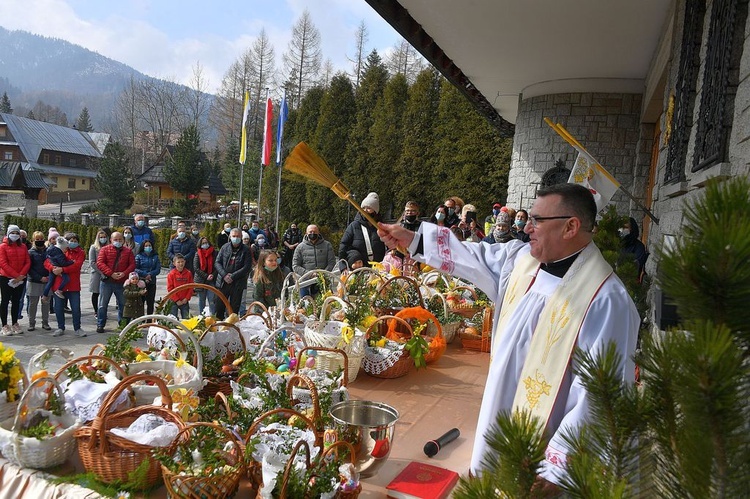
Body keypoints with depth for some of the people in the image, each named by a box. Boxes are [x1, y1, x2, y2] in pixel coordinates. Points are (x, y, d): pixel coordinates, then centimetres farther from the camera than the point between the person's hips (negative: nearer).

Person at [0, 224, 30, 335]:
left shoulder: (23, 247, 8)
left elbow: (28, 262, 4)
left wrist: (21, 275, -11)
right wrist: (16, 275, -18)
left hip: (20, 279, 4)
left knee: (16, 301, 11)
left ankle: (15, 324, 20)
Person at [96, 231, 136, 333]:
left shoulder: (128, 251, 9)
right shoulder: (105, 249, 3)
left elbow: (132, 264, 3)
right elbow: (99, 263, -7)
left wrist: (124, 273, -16)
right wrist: (111, 273, -18)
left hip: (122, 282, 2)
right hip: (107, 282, -1)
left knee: (123, 304, 8)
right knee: (103, 304, 4)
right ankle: (100, 325, 12)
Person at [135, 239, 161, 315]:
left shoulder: (155, 257, 9)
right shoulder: (139, 256, 3)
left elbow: (158, 269, 1)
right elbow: (135, 269, -6)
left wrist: (150, 275, -15)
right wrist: (145, 274, -15)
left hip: (152, 282, 2)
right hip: (141, 281, -2)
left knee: (150, 302, 5)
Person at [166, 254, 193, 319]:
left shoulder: (188, 273, 0)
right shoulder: (171, 274, -6)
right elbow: (170, 288, -7)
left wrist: (187, 298, -6)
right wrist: (177, 300, -10)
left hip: (185, 301, 2)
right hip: (174, 301, -2)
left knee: (186, 318, 9)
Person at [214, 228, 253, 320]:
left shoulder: (246, 250, -3)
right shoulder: (225, 247, 6)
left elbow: (247, 267, -9)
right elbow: (217, 262, 4)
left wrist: (232, 276, -13)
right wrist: (224, 275, -11)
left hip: (237, 284, -2)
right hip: (223, 282, 3)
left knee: (234, 309, 4)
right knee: (219, 307, 7)